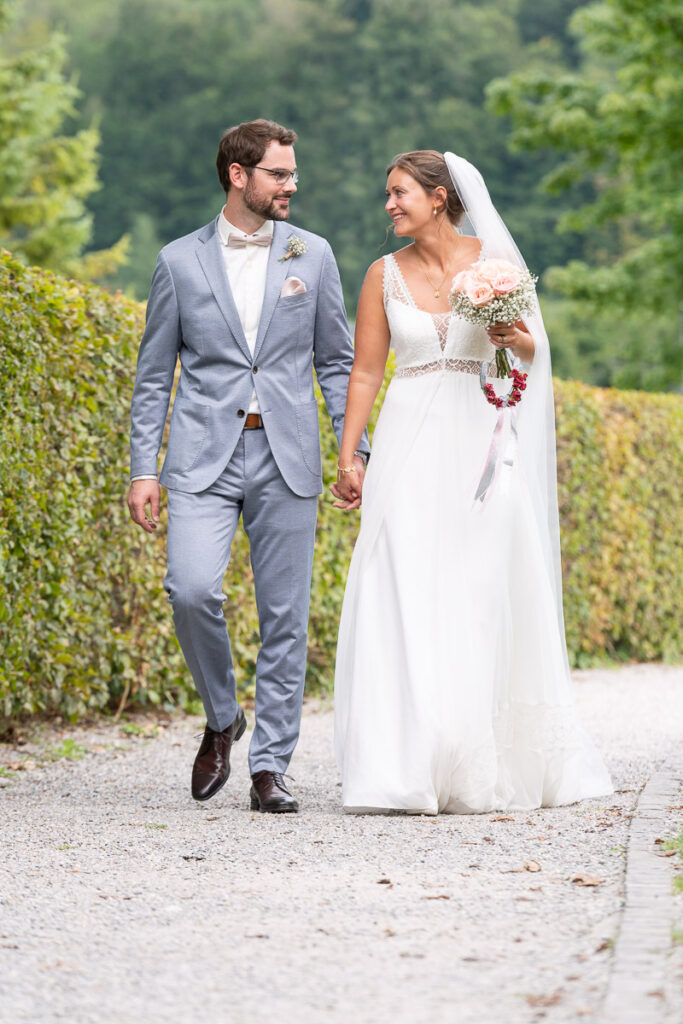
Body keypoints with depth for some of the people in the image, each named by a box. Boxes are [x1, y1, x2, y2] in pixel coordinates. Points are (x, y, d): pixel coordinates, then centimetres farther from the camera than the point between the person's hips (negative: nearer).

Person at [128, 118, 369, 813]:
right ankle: (221, 719, 7)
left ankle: (269, 768, 10)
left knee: (284, 618, 1)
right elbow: (154, 375, 7)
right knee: (192, 589, -19)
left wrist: (354, 449, 2)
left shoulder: (312, 255, 8)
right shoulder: (180, 261, 5)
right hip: (204, 456, -1)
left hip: (286, 459, 1)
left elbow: (337, 361, 12)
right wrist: (144, 469, 0)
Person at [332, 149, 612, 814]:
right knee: (404, 601, -9)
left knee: (481, 600, 2)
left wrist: (514, 339, -13)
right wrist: (347, 459, -2)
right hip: (410, 449, 0)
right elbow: (365, 372, 5)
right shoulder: (384, 275, 5)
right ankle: (408, 772, -8)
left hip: (478, 444, 0)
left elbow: (534, 352, 10)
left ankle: (483, 769, 15)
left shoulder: (493, 259, 3)